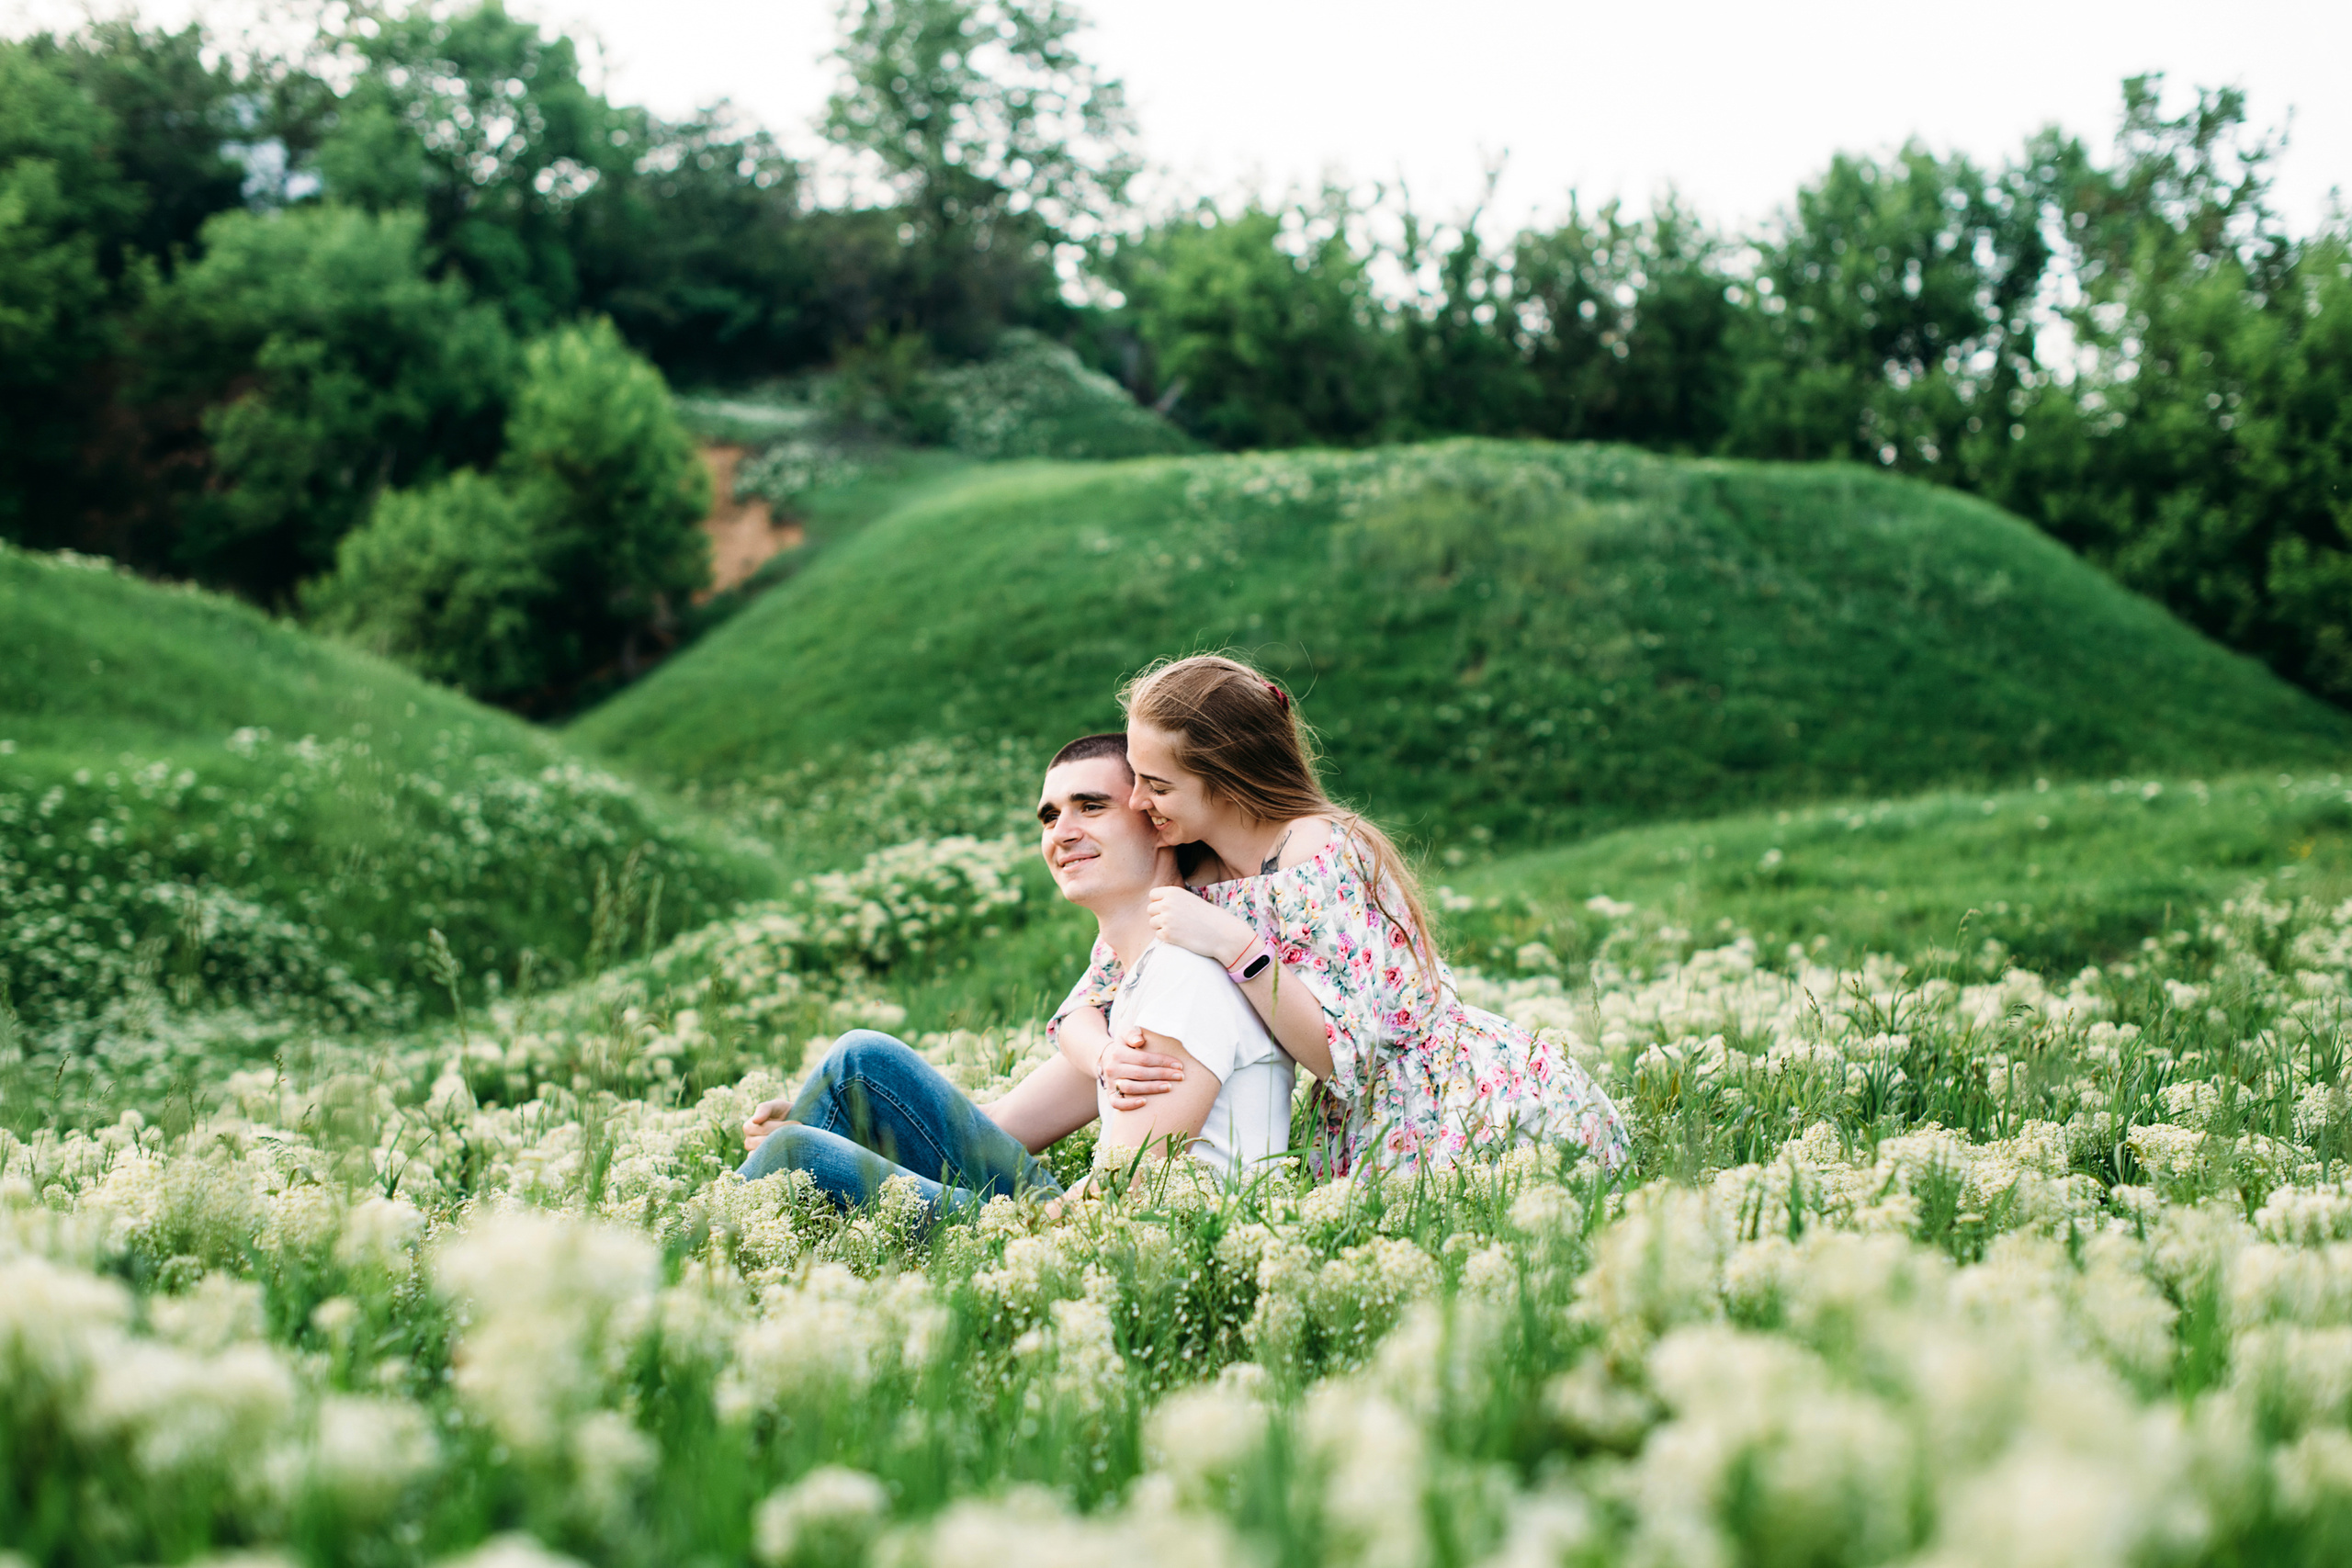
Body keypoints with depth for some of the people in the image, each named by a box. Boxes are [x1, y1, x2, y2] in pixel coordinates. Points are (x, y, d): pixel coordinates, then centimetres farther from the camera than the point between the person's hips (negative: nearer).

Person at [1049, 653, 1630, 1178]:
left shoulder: (1320, 859, -21)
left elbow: (1352, 1052, -24)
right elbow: (1080, 1014, 5)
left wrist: (1232, 945, -30)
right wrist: (1111, 1061, -19)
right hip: (1375, 1134, 7)